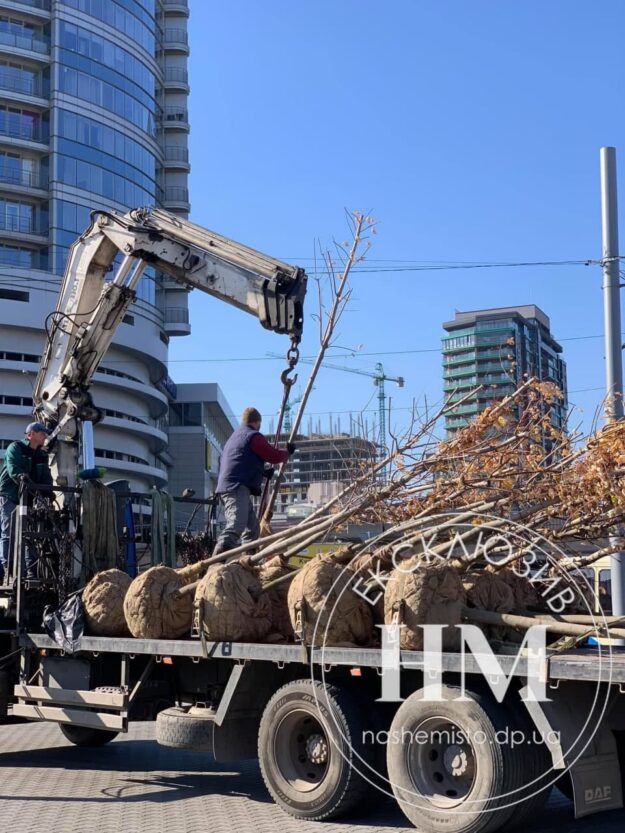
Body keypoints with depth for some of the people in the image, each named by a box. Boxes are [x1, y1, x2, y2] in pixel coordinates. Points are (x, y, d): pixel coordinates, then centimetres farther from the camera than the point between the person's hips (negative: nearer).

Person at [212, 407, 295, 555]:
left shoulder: (235, 437, 29)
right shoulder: (253, 436, -1)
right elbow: (274, 456, -2)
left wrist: (263, 472, 47)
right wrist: (288, 452, 18)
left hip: (228, 488, 10)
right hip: (238, 487, -10)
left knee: (252, 527, 19)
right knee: (236, 526, -27)